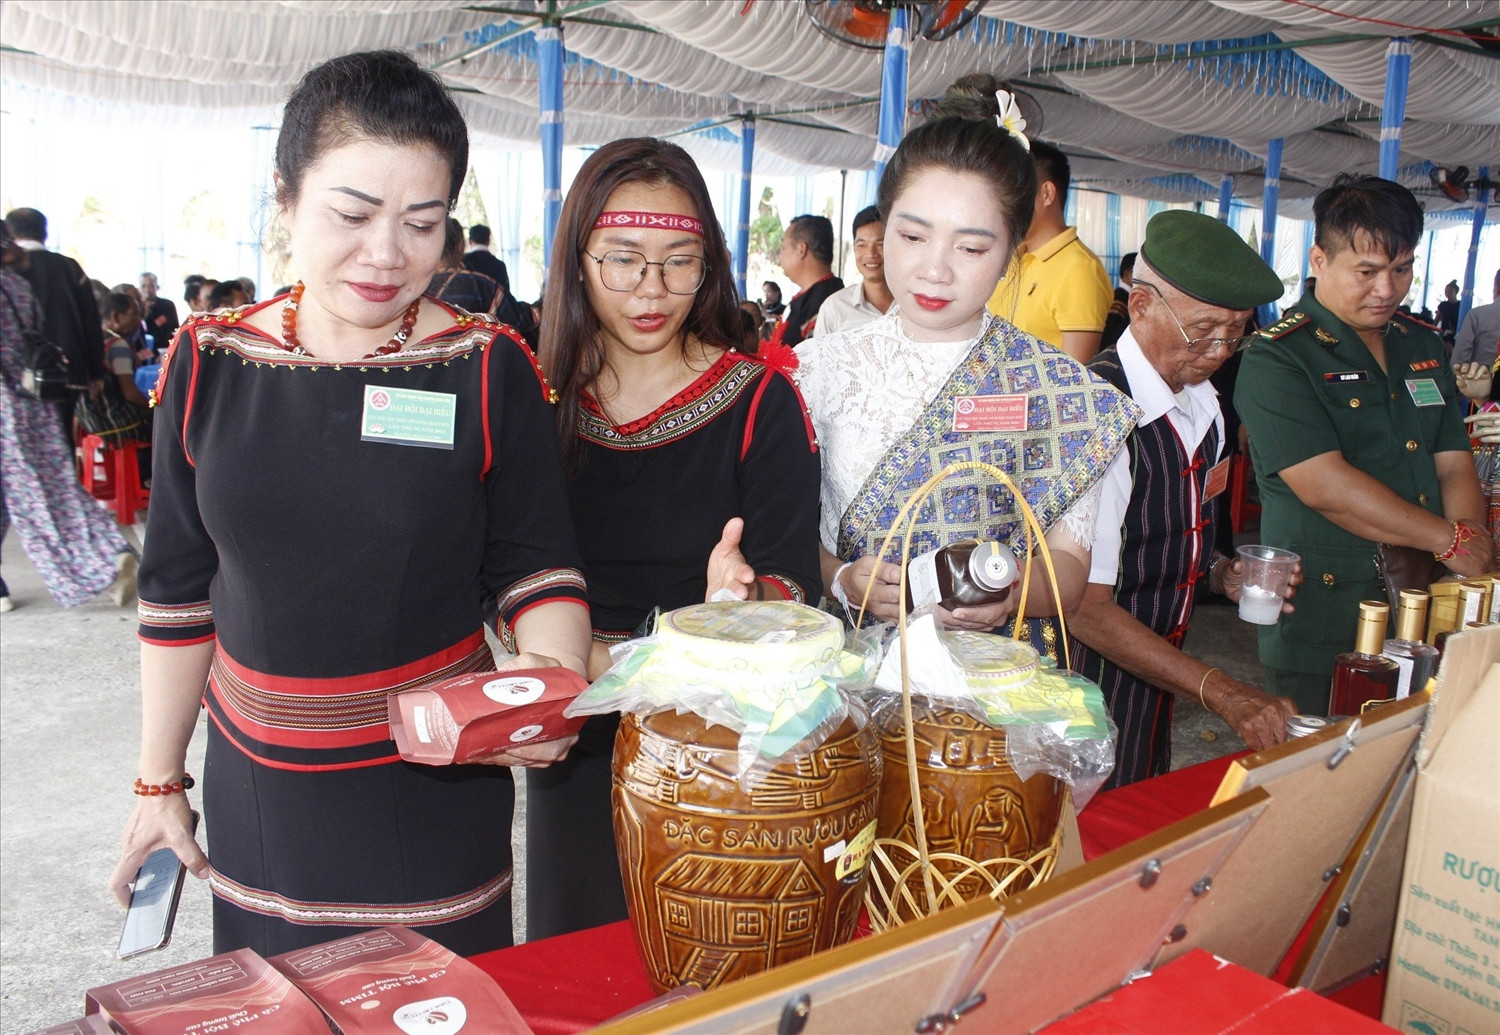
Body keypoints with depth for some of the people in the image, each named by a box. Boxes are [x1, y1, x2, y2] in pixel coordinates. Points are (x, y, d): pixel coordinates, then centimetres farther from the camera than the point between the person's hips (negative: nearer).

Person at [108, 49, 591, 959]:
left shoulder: (489, 369, -9)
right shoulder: (209, 364, -2)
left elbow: (538, 568, -5)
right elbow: (178, 592, 5)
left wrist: (553, 672, -26)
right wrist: (160, 781, 9)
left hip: (437, 789, -2)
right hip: (256, 789, 3)